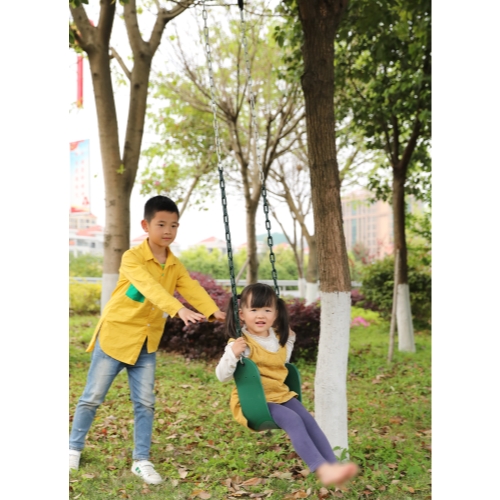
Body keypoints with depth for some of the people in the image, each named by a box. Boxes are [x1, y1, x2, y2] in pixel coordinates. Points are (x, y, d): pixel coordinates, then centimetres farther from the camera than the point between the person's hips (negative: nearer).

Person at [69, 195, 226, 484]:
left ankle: (141, 460, 17)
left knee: (145, 403, 4)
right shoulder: (132, 257, -18)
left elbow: (193, 290, -14)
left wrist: (214, 312, -33)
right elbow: (151, 288, -34)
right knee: (93, 397, 7)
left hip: (147, 343, 5)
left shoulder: (176, 266, 2)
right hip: (115, 335, -4)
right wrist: (179, 310, -49)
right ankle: (74, 448, 27)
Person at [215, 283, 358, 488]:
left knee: (308, 420, -15)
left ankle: (333, 465, -16)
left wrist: (289, 341, 17)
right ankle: (322, 470, -35)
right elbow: (222, 376, -17)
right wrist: (233, 354, -33)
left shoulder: (278, 338, 9)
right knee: (293, 420, -28)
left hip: (280, 394, 7)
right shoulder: (240, 344, -14)